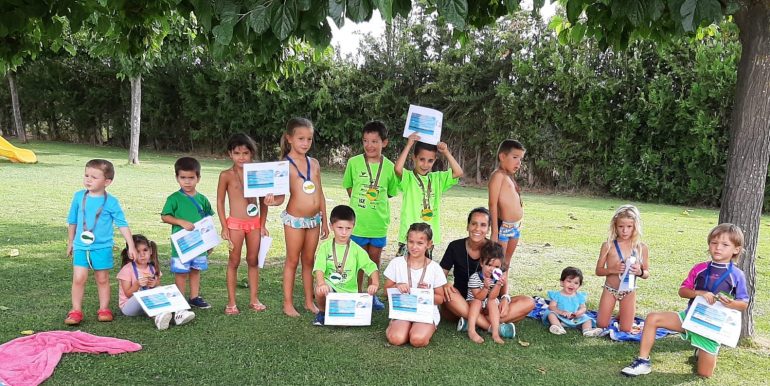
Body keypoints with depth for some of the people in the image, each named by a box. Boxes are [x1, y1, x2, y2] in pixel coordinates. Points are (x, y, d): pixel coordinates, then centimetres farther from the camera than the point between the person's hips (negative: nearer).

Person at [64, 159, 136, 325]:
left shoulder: (111, 202, -7)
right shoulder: (79, 196, 0)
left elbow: (122, 224, -4)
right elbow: (72, 221, 12)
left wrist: (131, 246, -7)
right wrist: (70, 242, 18)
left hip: (102, 247, -1)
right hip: (81, 246, 2)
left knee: (102, 279, 9)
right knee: (79, 278, -2)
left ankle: (104, 309, 21)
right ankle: (76, 311, 10)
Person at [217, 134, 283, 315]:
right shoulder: (226, 175, -5)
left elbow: (263, 201, 9)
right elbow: (220, 202, -1)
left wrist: (263, 224, 7)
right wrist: (224, 227, -5)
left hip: (255, 223, 3)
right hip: (235, 223, -3)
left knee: (253, 261, 10)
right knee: (234, 262, 5)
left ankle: (254, 299, 21)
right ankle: (231, 302, 13)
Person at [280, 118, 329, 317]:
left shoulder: (314, 163, 7)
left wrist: (324, 221, 13)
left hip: (314, 219, 5)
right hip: (294, 219, -5)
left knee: (309, 260, 14)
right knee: (292, 261, 5)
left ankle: (309, 301, 25)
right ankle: (288, 303, 16)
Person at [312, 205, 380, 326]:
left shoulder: (356, 250, 1)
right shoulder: (325, 247, -1)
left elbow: (372, 268, -4)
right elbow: (319, 268, -14)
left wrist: (375, 284, -24)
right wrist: (321, 283, -34)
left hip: (349, 291, 1)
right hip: (329, 286, -1)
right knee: (320, 290, -35)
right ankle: (322, 312, 0)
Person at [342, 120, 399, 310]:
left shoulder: (389, 167, -5)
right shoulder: (354, 163, -6)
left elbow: (391, 192, 7)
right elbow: (348, 186, 6)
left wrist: (375, 201, -1)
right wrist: (360, 202, 0)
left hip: (379, 222, 1)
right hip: (358, 221, -1)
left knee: (375, 259, 14)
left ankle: (372, 294, 30)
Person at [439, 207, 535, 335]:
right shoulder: (455, 247, -6)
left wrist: (505, 298, -21)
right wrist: (444, 285, -28)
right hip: (461, 305, -2)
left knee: (529, 303, -19)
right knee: (447, 292, -34)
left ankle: (470, 321, -28)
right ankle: (494, 327, -29)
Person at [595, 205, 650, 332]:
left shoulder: (641, 247, -6)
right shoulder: (608, 245, -9)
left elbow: (647, 273, 3)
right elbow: (598, 271, -4)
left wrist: (640, 272, -19)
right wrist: (612, 269, -23)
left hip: (629, 292, 1)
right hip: (610, 290, -1)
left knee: (625, 329, 4)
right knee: (602, 325, 6)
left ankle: (621, 314, 36)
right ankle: (616, 312, 36)